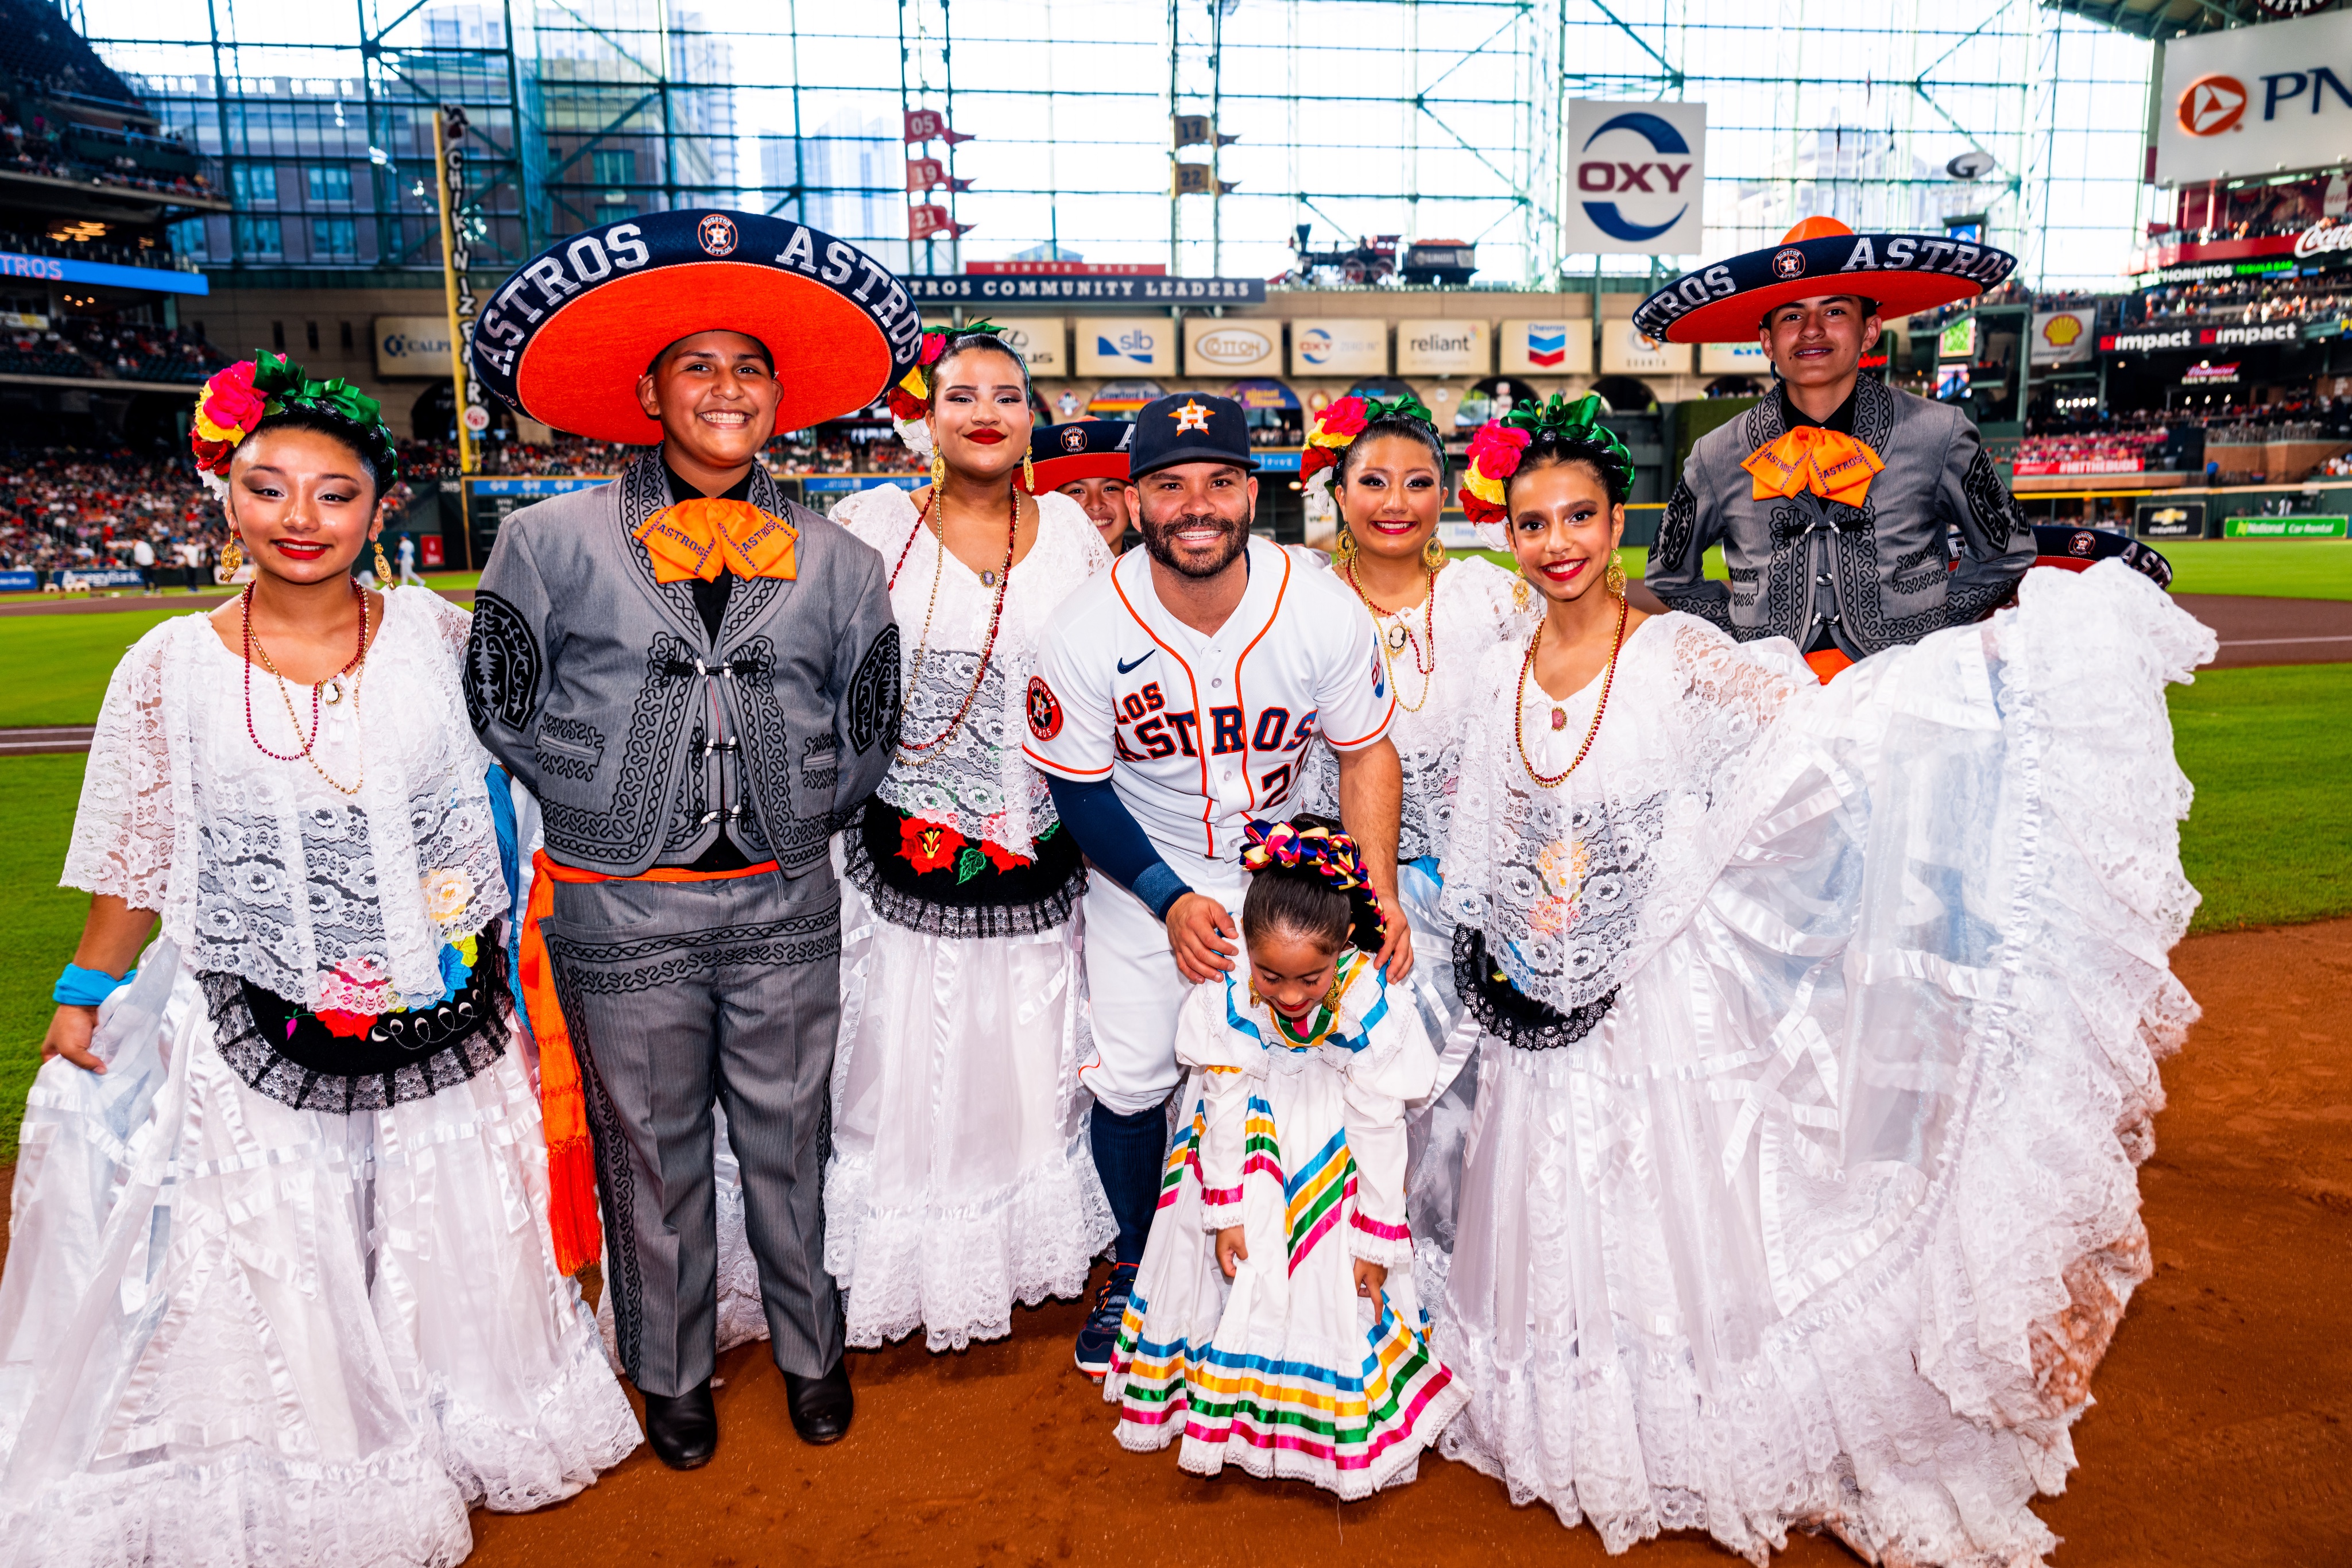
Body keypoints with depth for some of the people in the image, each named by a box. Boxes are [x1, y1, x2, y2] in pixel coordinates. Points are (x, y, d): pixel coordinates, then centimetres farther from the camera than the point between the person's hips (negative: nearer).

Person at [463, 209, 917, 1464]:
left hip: (785, 904, 2)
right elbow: (505, 714, 2)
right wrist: (612, 806, 1)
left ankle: (810, 1349, 36)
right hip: (621, 911, -1)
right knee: (651, 1151, 13)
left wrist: (788, 819, 5)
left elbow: (866, 732, 10)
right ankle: (671, 1373, 35)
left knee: (788, 1142, 14)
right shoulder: (552, 542, -2)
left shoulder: (835, 561, 5)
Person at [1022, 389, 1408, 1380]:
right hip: (1143, 866, 0)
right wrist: (1171, 900, -17)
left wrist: (1378, 893, -15)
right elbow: (1078, 787, -10)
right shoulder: (1088, 633, -20)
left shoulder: (1323, 611, -18)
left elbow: (1367, 752, -6)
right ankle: (1135, 1263, 29)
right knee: (1128, 1078, 0)